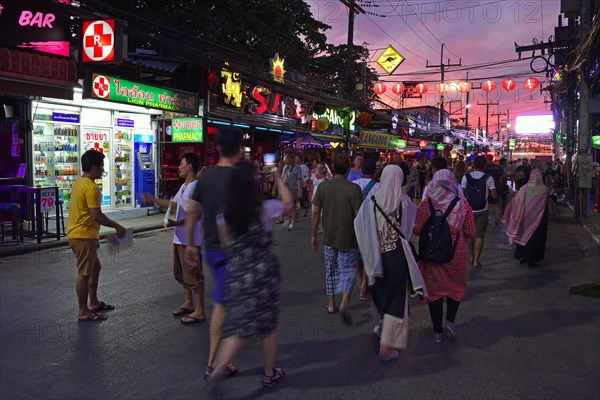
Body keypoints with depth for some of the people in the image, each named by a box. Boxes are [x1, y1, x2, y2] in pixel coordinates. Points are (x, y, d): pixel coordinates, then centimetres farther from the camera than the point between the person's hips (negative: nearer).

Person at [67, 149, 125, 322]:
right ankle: (84, 313, 9)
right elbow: (97, 215, -24)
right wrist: (117, 226, -13)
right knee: (84, 274, -1)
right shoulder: (90, 187, -19)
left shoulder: (79, 183, 12)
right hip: (84, 236, -10)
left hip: (77, 234, 10)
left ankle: (94, 303, 31)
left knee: (95, 267, 20)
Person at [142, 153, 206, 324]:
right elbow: (173, 204, 25)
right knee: (181, 272, 19)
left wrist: (177, 223, -29)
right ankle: (188, 303, 33)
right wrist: (153, 199, 24)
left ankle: (200, 311, 5)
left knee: (193, 274, -4)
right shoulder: (184, 186, 13)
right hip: (179, 237, 10)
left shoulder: (196, 187, -19)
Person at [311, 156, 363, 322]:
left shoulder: (323, 186, -4)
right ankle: (345, 302, -10)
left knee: (331, 270, 18)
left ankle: (331, 304, 26)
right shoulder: (354, 188, -14)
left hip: (329, 237, 3)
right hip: (348, 239, -3)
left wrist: (313, 235, 7)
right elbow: (359, 215, -13)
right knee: (348, 270, 9)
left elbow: (316, 212, -2)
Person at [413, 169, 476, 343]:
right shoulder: (463, 205, -7)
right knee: (457, 287, 23)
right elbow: (470, 233, -1)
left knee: (434, 290, 11)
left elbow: (416, 230, -8)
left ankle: (438, 331, 18)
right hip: (456, 255, 1)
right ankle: (450, 320, 8)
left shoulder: (426, 204, -11)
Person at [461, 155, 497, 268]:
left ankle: (471, 256, 28)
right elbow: (494, 195, -6)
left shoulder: (466, 177, -5)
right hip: (482, 211, -1)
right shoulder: (488, 178, -7)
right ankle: (476, 260, 1)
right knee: (480, 235, 3)